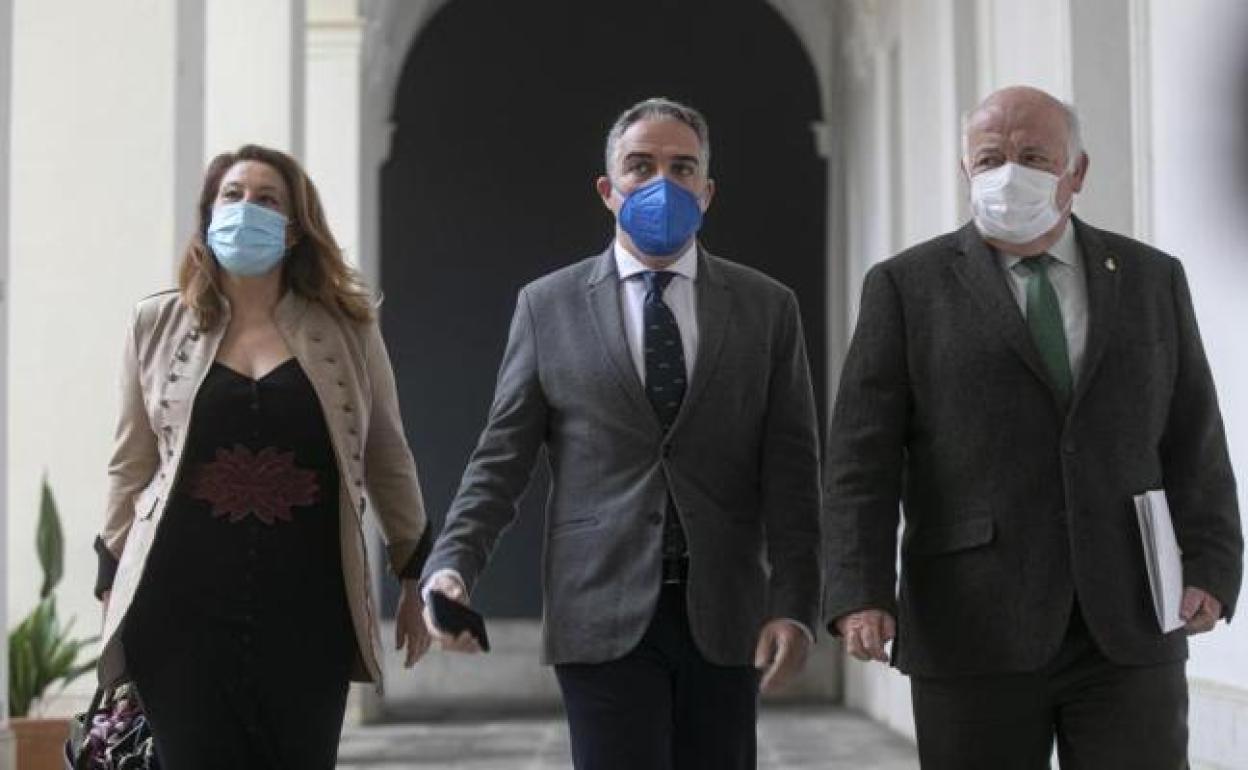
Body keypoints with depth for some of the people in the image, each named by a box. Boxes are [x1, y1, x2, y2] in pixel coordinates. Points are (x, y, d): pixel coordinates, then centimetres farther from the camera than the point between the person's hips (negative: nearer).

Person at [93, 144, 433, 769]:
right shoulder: (158, 326, 8)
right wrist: (113, 585, 9)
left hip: (307, 612, 0)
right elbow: (132, 468, 11)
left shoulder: (347, 329, 6)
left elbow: (387, 459, 12)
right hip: (184, 610, 0)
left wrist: (416, 575, 12)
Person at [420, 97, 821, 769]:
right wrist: (451, 566, -11)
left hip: (725, 621, 2)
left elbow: (791, 472, 3)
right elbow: (501, 459, 4)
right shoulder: (548, 306, 6)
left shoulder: (767, 308, 8)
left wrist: (794, 605, -7)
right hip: (603, 617, -1)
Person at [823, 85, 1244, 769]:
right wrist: (860, 594, -13)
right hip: (973, 635, -1)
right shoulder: (906, 288, 4)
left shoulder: (1153, 281, 12)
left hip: (1130, 632, 2)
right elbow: (862, 459, -2)